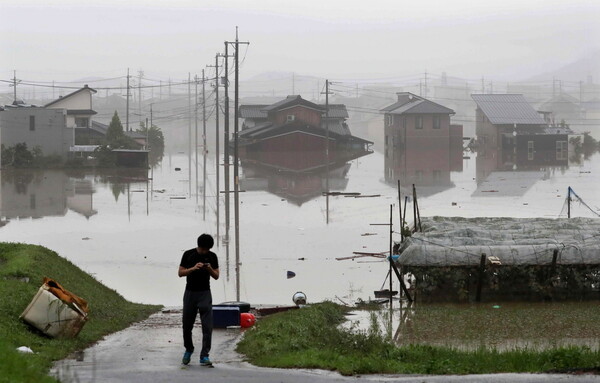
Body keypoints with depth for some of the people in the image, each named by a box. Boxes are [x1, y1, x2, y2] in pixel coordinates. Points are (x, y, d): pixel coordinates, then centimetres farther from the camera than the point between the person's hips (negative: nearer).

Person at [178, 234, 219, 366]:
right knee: (187, 325, 7)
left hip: (205, 294, 0)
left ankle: (204, 356, -9)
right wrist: (193, 268, -20)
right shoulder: (188, 255, -2)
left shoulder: (212, 256, 2)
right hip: (190, 292, 0)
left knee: (207, 326, -10)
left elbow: (216, 276, 4)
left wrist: (210, 269, -17)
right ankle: (188, 350, 32)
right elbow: (180, 273, -3)